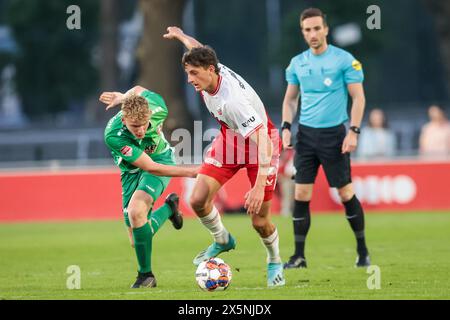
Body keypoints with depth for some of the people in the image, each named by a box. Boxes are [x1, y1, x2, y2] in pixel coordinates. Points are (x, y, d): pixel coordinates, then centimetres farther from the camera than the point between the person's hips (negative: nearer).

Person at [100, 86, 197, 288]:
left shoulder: (157, 108, -30)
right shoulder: (113, 136, -36)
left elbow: (139, 89, -4)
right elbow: (149, 167, -30)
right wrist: (189, 172, -29)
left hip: (160, 159, -1)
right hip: (132, 171, 1)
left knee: (136, 212, -28)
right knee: (136, 241, -1)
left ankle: (146, 274, -12)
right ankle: (169, 207, 28)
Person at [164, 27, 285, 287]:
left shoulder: (232, 99, -38)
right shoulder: (210, 70, -17)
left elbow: (262, 139, -43)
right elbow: (197, 49, 10)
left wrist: (259, 186, -49)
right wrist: (180, 35, 32)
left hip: (260, 143, -7)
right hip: (230, 138, 7)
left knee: (260, 222, -5)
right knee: (198, 200, -11)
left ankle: (275, 262, 26)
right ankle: (222, 240, 18)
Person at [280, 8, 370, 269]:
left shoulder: (344, 60, -5)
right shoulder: (297, 63, 8)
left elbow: (358, 97, -5)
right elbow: (290, 99, 17)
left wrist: (354, 131, -14)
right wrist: (286, 127, 3)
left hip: (334, 134, -4)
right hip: (306, 134, 4)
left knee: (346, 193, -1)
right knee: (301, 195, -1)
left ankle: (363, 251, 15)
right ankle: (299, 256, 4)